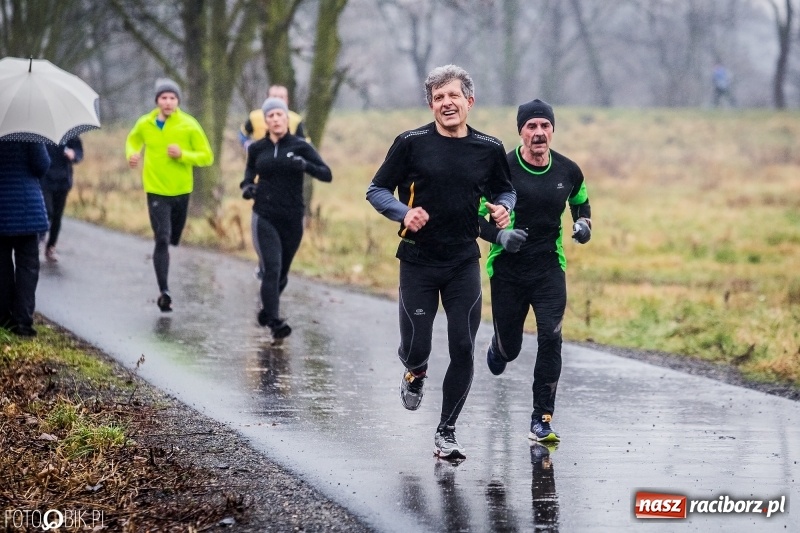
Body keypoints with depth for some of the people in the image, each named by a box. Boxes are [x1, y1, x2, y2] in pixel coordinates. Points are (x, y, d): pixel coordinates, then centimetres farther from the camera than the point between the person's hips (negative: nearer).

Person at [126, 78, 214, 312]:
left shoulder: (190, 126, -7)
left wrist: (183, 155, -20)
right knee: (162, 240, -16)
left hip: (181, 190, 1)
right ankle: (164, 291, -20)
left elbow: (207, 156, -4)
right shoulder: (144, 124, -2)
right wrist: (131, 154, -1)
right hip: (156, 191, -1)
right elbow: (133, 140, 21)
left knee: (174, 239, 16)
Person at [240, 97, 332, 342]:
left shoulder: (300, 146, -3)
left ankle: (267, 311, 38)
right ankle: (275, 322, -16)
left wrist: (304, 165, -28)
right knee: (272, 269, -15)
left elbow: (326, 174, -10)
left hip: (292, 219, 1)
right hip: (264, 218, -1)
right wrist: (246, 186, 4)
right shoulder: (257, 148, 3)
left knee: (282, 272, 13)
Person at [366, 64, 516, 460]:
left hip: (464, 263, 2)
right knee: (415, 348, -2)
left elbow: (505, 190, 18)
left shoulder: (488, 149, 2)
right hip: (418, 262, -2)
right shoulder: (411, 143, -6)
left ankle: (446, 432, 11)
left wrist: (503, 208, -5)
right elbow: (376, 190, 0)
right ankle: (415, 373, 37)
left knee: (463, 350, -3)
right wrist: (403, 213, -19)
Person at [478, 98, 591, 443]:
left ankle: (542, 419, -6)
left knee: (550, 339, -15)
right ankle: (496, 349, 51)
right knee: (509, 349, 10)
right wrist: (500, 235, -27)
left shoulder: (568, 171, -1)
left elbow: (581, 204, 20)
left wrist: (583, 224, -2)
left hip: (549, 267, 1)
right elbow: (478, 218, -7)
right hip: (507, 269, -1)